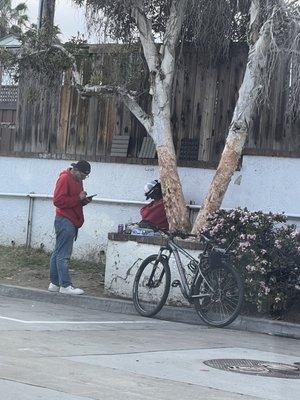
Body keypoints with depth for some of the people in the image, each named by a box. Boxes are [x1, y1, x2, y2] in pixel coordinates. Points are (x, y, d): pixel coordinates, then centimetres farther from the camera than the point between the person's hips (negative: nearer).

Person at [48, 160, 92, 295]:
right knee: (63, 255, -8)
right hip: (65, 221, -9)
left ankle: (54, 283, 15)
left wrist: (84, 200, 5)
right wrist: (78, 198, -17)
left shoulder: (77, 180, 17)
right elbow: (58, 200, -18)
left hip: (71, 222, 9)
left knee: (58, 253, 11)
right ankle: (65, 285, -8)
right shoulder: (65, 178, -11)